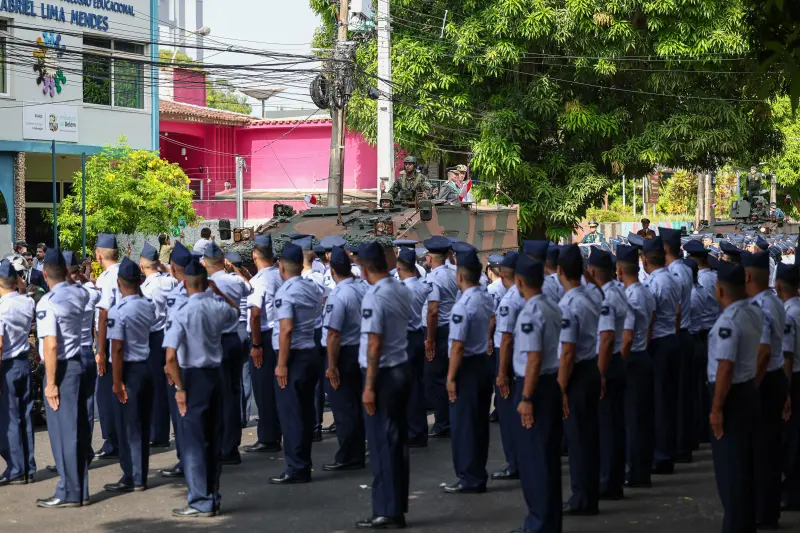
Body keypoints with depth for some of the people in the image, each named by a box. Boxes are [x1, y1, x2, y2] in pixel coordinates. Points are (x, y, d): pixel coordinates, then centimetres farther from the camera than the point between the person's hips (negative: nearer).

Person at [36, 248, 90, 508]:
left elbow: (51, 345, -22)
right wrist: (68, 279, 41)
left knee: (62, 431, -1)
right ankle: (80, 489, 19)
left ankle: (69, 493, 4)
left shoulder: (47, 303, -17)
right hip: (77, 363, 7)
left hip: (60, 368, -7)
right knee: (78, 430, 12)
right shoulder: (79, 294, 3)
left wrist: (51, 383, -18)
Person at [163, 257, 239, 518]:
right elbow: (236, 310, 27)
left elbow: (171, 358, -22)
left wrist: (180, 388, -14)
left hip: (193, 378, -6)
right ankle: (213, 498, 22)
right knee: (214, 439, 14)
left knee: (194, 441, 1)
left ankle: (201, 503, 3)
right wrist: (218, 291, 27)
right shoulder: (219, 307, 0)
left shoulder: (182, 313, -15)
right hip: (215, 374, 6)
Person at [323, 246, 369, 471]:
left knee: (343, 408, 2)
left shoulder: (338, 296, -22)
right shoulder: (364, 289, -1)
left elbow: (333, 335, -23)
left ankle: (347, 458, 9)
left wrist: (332, 366, -18)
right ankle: (358, 453, 26)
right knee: (358, 404, 17)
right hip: (362, 350, 8)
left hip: (344, 354, -8)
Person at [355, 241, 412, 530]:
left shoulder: (373, 298, -19)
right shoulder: (402, 290, 4)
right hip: (403, 369, 8)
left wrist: (369, 387, -18)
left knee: (381, 444, -1)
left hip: (383, 374, -8)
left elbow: (374, 345, -21)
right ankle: (398, 508, 19)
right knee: (398, 441, 13)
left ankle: (386, 512, 4)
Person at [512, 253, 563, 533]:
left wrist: (526, 398, -19)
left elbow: (534, 359, -22)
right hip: (553, 382, 9)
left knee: (532, 455, 1)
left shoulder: (530, 314, -19)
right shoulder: (553, 307, 7)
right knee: (549, 454, 15)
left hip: (535, 385, -9)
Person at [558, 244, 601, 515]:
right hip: (593, 369, 8)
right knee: (590, 434, 15)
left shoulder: (567, 306, -20)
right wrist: (598, 374, 19)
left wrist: (561, 389, -17)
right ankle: (590, 492, 25)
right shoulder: (590, 298, 6)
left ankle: (582, 499, 9)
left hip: (578, 373, -8)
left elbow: (568, 352, -22)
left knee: (578, 437, 1)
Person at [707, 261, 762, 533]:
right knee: (745, 464, 18)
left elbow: (725, 368, -25)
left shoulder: (728, 321, -22)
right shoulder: (755, 312, 3)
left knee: (729, 467, 0)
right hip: (749, 389, 9)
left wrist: (716, 409, -20)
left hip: (731, 394, -9)